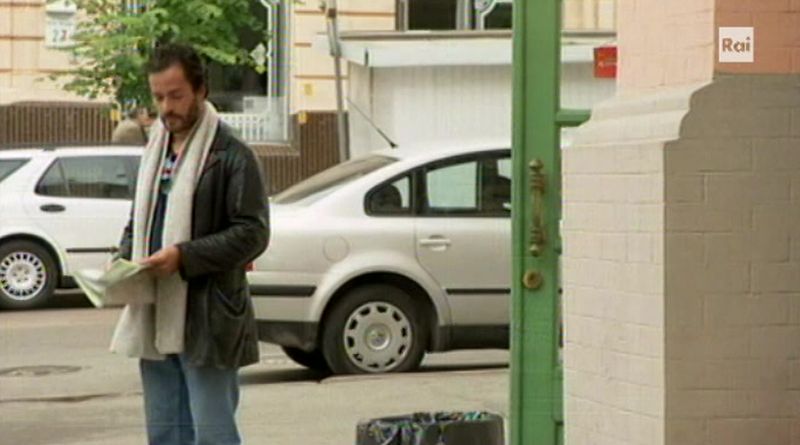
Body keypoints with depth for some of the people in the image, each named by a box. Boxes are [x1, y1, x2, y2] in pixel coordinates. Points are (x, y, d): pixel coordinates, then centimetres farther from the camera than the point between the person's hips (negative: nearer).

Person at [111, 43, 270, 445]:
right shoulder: (155, 152, 16)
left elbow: (252, 233, -13)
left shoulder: (230, 156, -8)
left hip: (207, 320, -7)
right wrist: (124, 259, 5)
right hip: (153, 317, 7)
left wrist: (184, 256, -20)